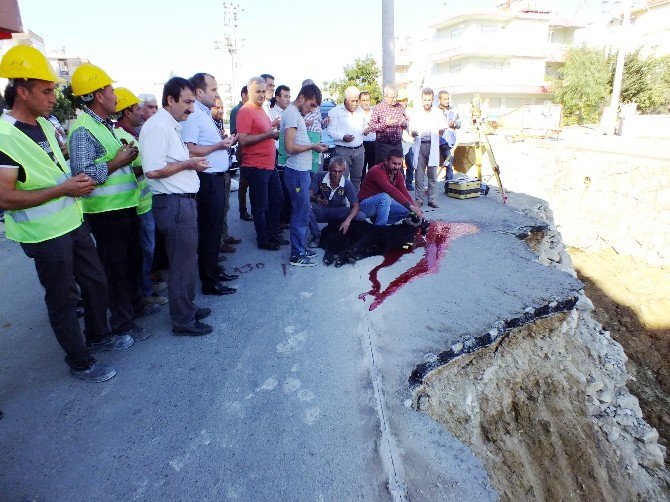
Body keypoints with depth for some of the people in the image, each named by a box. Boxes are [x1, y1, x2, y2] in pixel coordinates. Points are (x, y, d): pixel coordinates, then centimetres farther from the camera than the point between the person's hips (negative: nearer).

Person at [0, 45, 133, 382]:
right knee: (62, 298, 6)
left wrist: (79, 180, 8)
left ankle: (98, 336, 40)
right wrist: (64, 189, -22)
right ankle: (80, 362, 22)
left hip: (74, 222, 8)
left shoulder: (46, 125, 7)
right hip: (45, 235, -8)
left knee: (96, 282, 18)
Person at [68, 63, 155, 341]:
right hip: (106, 211, -9)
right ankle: (121, 321, 17)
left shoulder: (105, 125, 14)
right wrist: (117, 163, -18)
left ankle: (135, 303, 39)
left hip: (125, 205, 9)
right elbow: (83, 173, -26)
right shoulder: (82, 129, -16)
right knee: (115, 266, 3)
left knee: (133, 258, 20)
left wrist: (128, 158, 8)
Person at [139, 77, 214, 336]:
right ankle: (183, 321, 13)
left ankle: (187, 308, 35)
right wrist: (188, 164, -14)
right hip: (175, 204, -11)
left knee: (186, 260, 19)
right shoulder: (158, 127, -15)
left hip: (183, 202, 11)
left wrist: (193, 164, 10)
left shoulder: (170, 126, 18)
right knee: (183, 264, -1)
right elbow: (152, 170, -24)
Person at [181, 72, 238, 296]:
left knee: (215, 228, 18)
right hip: (208, 179, -10)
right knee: (209, 230, -3)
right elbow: (190, 150, -24)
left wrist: (224, 141, 14)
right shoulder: (193, 115, -15)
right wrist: (219, 146, -19)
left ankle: (214, 270, 32)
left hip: (218, 177, 10)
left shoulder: (205, 114, 16)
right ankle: (209, 282, 8)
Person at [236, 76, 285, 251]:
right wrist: (268, 134, -22)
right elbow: (243, 139, -23)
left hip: (270, 164, 9)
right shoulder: (245, 111, -13)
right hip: (256, 166, -9)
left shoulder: (260, 110, 15)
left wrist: (274, 131, 11)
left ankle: (273, 234, 32)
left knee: (276, 200, 17)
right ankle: (263, 240, 15)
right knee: (260, 205, 2)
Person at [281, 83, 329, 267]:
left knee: (301, 212, 16)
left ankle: (300, 248, 27)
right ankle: (297, 255, 6)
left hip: (302, 171, 10)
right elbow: (290, 147, -23)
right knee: (301, 213, -4)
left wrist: (313, 146, 7)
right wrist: (313, 146, -13)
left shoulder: (296, 113, 16)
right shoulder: (292, 114, -15)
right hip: (297, 172, -10)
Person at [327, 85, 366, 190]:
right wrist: (343, 137, -22)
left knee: (357, 178, 8)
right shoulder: (336, 111, -1)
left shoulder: (360, 111, 17)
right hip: (343, 150, -5)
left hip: (359, 149, 5)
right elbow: (331, 131, -7)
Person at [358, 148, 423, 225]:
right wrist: (411, 206, -43)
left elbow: (404, 192, -7)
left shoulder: (398, 174, 1)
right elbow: (392, 191, -37)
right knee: (385, 197, -35)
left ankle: (379, 222, 3)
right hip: (366, 205, -8)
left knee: (406, 210, -7)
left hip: (382, 202, 8)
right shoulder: (378, 171, -25)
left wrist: (415, 207, -24)